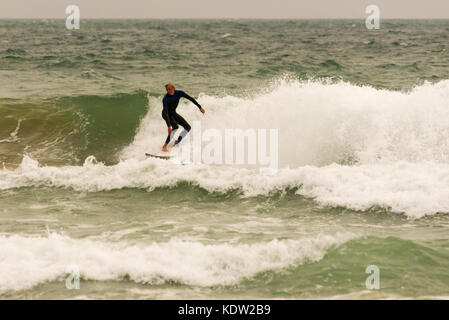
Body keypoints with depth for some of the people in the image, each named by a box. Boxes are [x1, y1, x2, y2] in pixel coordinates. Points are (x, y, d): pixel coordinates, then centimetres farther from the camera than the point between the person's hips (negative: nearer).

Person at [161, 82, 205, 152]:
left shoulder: (179, 93, -20)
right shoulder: (165, 99, -33)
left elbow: (190, 98, -12)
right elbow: (165, 113, -40)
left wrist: (200, 107, -13)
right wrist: (169, 126, -49)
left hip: (174, 113, 7)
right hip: (167, 115, -7)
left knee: (188, 127, 3)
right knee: (175, 127, -33)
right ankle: (164, 147, -37)